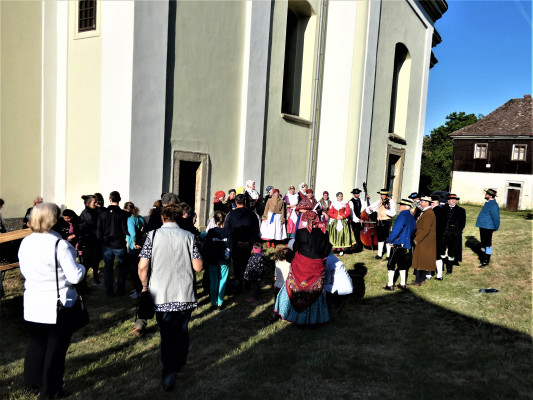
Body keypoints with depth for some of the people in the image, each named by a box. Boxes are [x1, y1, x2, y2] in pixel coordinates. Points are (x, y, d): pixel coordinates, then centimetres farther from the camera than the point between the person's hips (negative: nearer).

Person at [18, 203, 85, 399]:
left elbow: (24, 271, 11)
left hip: (33, 304, 6)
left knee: (36, 344, 21)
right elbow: (75, 276, -21)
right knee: (56, 348, 10)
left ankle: (32, 384, 36)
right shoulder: (60, 245, -23)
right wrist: (82, 267, -2)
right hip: (57, 305, -6)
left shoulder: (25, 243, -2)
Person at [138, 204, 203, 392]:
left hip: (161, 295, -1)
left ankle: (169, 378, 9)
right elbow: (198, 266, -5)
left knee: (167, 335, 10)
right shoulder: (188, 236, -2)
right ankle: (179, 365, 39)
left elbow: (142, 266, -7)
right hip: (185, 295, 1)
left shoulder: (153, 235, -3)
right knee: (182, 331, 20)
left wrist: (145, 286, 10)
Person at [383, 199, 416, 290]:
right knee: (402, 265, 16)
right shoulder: (412, 218, 10)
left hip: (398, 245, -8)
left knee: (391, 265, 0)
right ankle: (402, 284, 20)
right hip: (407, 245, 8)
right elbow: (413, 231, 19)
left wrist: (390, 240, -13)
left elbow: (396, 229, -24)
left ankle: (390, 285, 2)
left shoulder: (402, 216, -17)